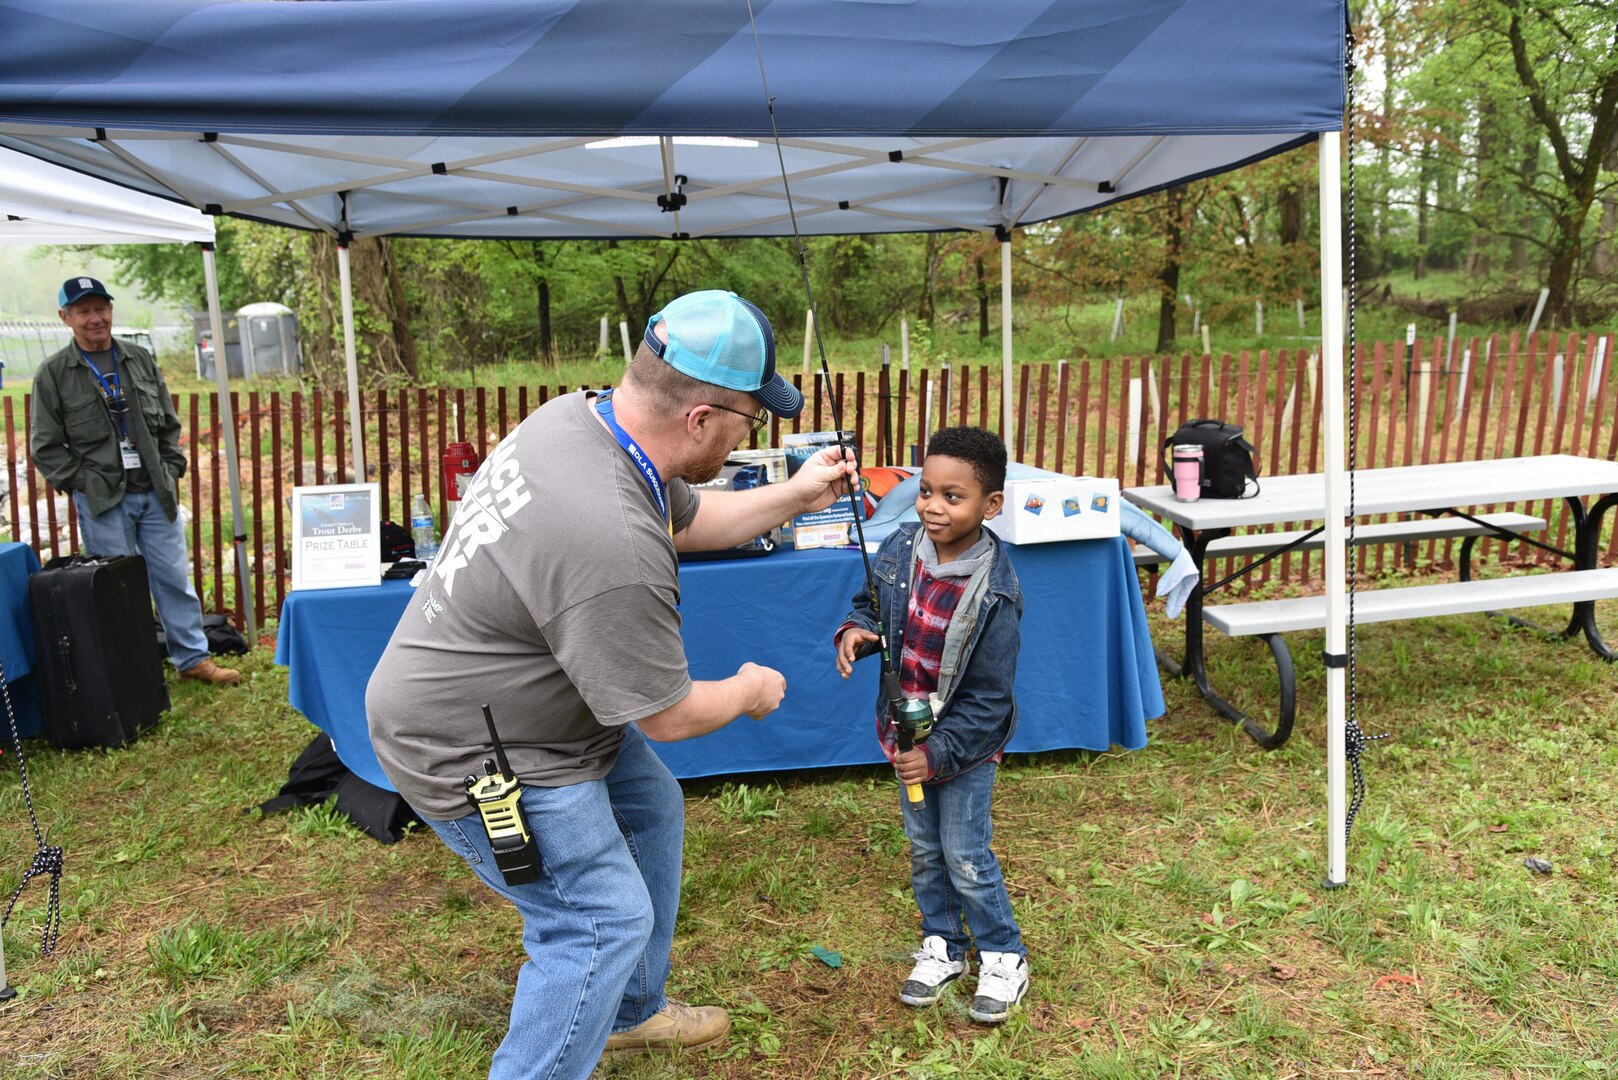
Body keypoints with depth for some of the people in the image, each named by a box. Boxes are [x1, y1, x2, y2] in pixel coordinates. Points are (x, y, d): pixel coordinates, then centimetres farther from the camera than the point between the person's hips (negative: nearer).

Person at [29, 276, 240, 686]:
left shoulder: (140, 360, 9)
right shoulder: (53, 374, -1)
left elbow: (169, 425, 14)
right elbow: (45, 447, 0)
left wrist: (171, 473, 6)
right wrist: (82, 482, -6)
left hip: (156, 494, 3)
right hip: (102, 501, -3)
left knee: (174, 577, 8)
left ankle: (193, 657, 18)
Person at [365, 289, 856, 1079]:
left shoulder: (579, 413, -8)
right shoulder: (615, 544, -37)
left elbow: (687, 519, 13)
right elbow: (666, 715, -21)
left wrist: (793, 496, 8)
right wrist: (752, 691, -2)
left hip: (531, 691, 10)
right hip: (466, 750, -10)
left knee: (650, 809, 21)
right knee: (603, 920, -6)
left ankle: (631, 1011, 39)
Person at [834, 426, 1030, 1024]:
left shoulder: (992, 594, -26)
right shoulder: (900, 549, -11)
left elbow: (988, 698, -20)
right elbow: (871, 604, 8)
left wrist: (939, 752, -20)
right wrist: (857, 630, -15)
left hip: (965, 740, -5)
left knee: (966, 856, 4)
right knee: (924, 848, 18)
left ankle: (1003, 957, 28)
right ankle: (942, 947, 38)